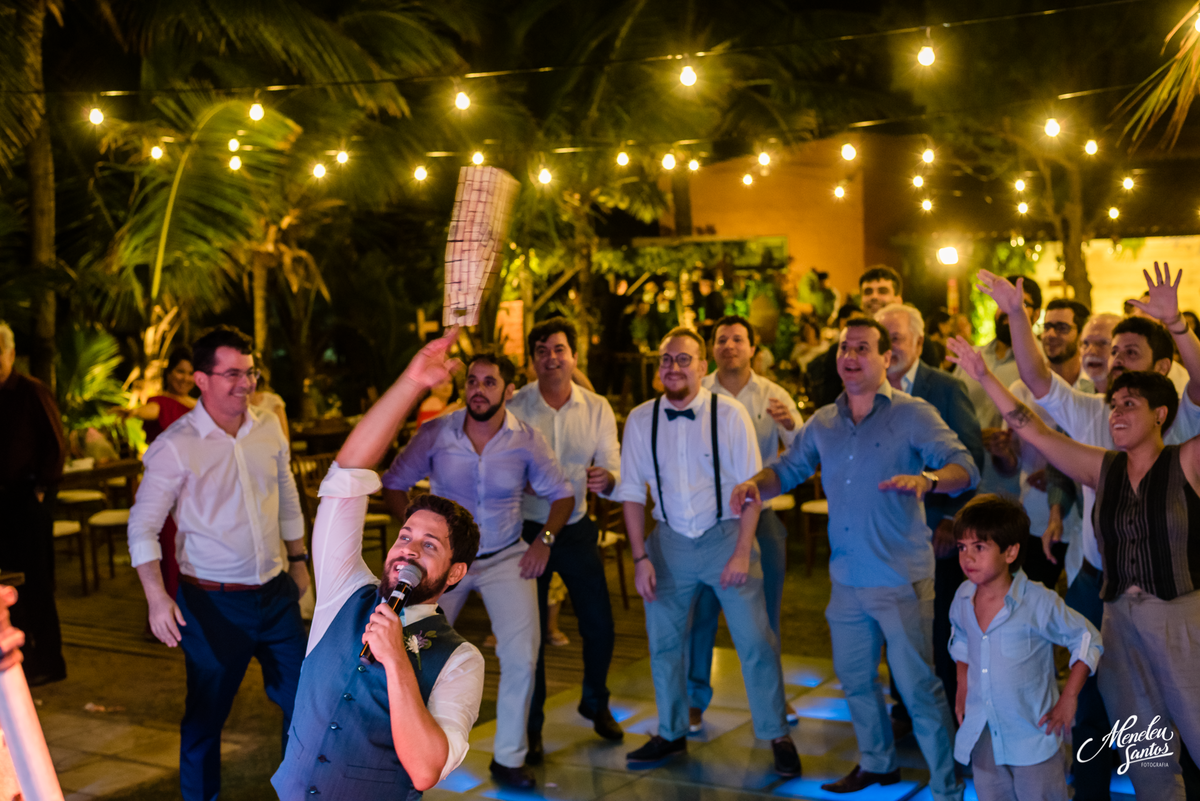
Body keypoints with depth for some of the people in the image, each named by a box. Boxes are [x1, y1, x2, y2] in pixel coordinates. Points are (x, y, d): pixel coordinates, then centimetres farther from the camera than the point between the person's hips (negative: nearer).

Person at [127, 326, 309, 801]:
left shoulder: (269, 430, 2)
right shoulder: (175, 447, -13)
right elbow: (143, 526, -11)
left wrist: (298, 560, 20)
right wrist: (157, 597, -21)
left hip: (276, 593, 5)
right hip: (214, 602, -5)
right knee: (206, 713, 8)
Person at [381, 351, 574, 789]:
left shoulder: (527, 440, -9)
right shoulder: (436, 433, -11)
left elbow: (562, 494, 4)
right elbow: (394, 483, 1)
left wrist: (545, 539, -8)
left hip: (506, 558, 0)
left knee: (522, 656, -9)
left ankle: (509, 757, 9)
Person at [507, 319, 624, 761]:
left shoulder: (597, 409, -1)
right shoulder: (513, 408, -8)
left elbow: (613, 470, -3)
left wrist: (605, 478, -26)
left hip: (577, 530, 3)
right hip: (527, 529, -2)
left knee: (600, 628, 8)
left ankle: (595, 703, 37)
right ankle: (531, 726, 21)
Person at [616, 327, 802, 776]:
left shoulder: (729, 415, -10)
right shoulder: (640, 420, -2)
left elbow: (751, 487, -7)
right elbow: (632, 493, 2)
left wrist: (742, 552, -13)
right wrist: (640, 557, -3)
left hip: (725, 536, -3)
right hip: (670, 541, 3)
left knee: (755, 642, -2)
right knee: (663, 642, 12)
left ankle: (777, 735, 16)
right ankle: (671, 734, 31)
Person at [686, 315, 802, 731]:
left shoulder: (773, 396, 2)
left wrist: (790, 424, -25)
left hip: (759, 512, 1)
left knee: (767, 611, 10)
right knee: (701, 610, 3)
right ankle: (695, 699, 18)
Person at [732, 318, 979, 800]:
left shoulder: (912, 415, -7)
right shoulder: (824, 422, 10)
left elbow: (965, 468, -16)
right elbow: (788, 470, 17)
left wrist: (927, 479, -38)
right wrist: (756, 484, -5)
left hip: (901, 579, -6)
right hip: (847, 579, 6)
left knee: (919, 688, -3)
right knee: (854, 679, 20)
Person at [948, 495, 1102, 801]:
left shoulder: (1038, 602, -15)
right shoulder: (963, 597, 1)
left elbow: (1087, 640, -5)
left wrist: (1068, 699, -8)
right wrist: (962, 690, 13)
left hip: (1033, 734, -5)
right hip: (981, 738, 5)